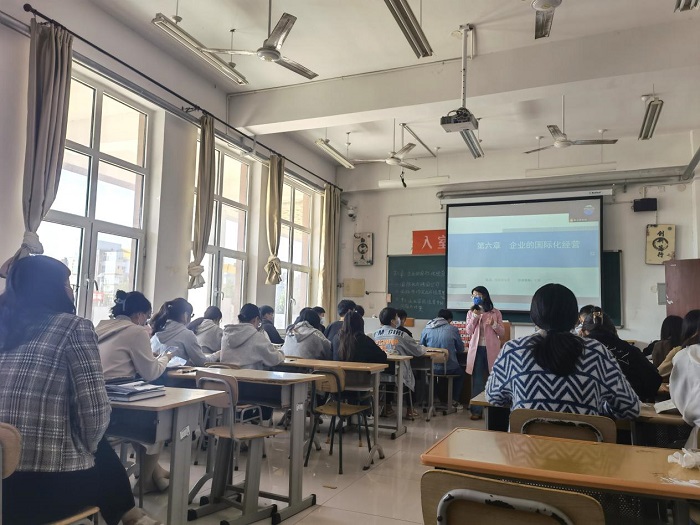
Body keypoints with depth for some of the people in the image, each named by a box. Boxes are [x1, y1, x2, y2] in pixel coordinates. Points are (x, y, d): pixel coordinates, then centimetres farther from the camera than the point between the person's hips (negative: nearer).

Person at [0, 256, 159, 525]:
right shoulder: (73, 327, -9)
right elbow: (95, 412, -14)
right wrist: (88, 446, 7)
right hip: (47, 486, -5)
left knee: (101, 451, 29)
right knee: (105, 455, 27)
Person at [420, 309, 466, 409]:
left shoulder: (426, 329, -2)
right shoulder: (453, 329, -8)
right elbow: (461, 350, 4)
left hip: (432, 369, 3)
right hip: (449, 368, -3)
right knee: (462, 374, 32)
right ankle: (454, 400, 27)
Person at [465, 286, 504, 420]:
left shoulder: (495, 313, 3)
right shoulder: (471, 313, 9)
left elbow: (502, 333, 5)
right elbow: (469, 332, 0)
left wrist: (494, 324, -14)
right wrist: (475, 316, -8)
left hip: (491, 350, -1)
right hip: (476, 350, 1)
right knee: (477, 381, 3)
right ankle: (476, 410, 8)